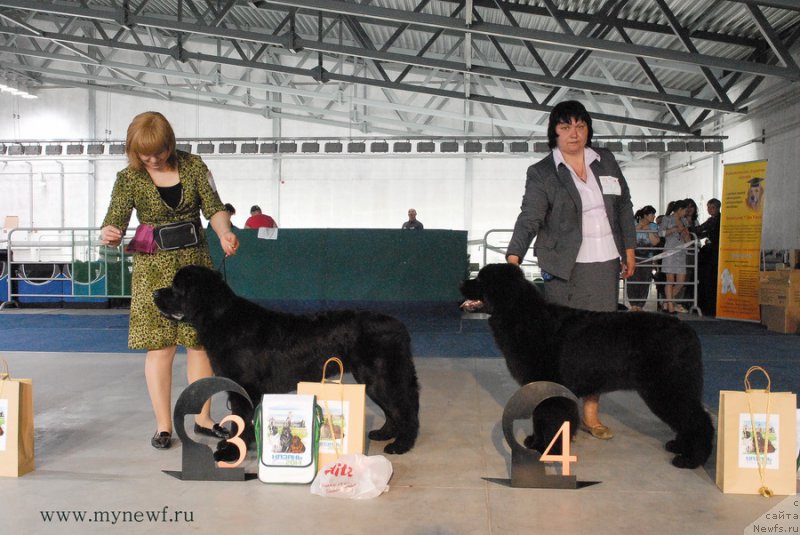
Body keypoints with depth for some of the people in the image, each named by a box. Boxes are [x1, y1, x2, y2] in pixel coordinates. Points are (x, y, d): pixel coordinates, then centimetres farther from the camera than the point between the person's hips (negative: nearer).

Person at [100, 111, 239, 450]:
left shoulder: (193, 166, 1)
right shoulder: (129, 178, -2)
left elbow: (214, 208, 0)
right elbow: (114, 220, -8)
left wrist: (224, 232, -20)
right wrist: (108, 235, -31)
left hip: (196, 261, 2)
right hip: (154, 266, -2)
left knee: (201, 340, 5)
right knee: (160, 345, -2)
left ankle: (203, 419, 18)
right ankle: (163, 425, 11)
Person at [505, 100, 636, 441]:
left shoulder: (606, 162, 10)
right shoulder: (542, 173, -3)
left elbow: (624, 207, 17)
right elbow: (530, 218, -13)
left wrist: (629, 250, 14)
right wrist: (513, 258, -25)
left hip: (605, 264, 4)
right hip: (565, 268, -4)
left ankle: (591, 414, 17)